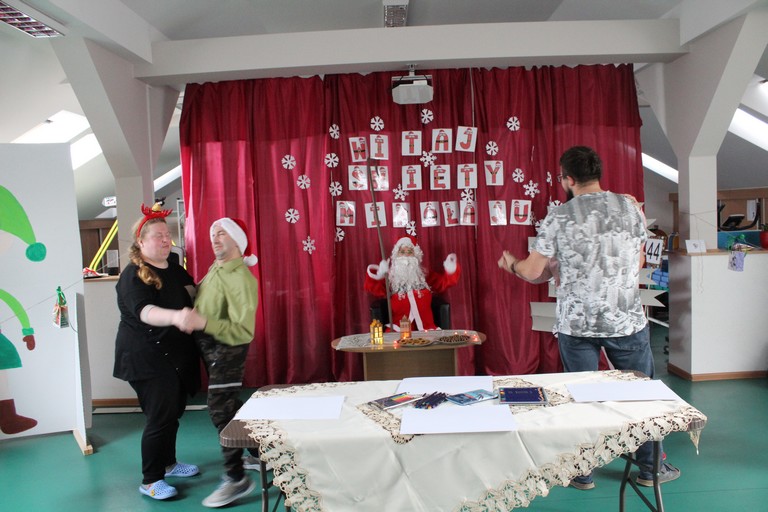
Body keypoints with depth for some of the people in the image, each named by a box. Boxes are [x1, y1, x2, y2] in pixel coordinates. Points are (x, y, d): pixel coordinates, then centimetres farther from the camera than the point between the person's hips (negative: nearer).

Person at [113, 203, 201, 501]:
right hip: (147, 357, -8)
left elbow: (193, 293, 11)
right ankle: (150, 481, 12)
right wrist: (175, 316, -50)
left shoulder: (175, 269, 9)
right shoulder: (133, 275, -15)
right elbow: (144, 311, -31)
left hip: (176, 354, 8)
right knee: (160, 416, -4)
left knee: (174, 410, 17)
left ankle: (168, 463, 37)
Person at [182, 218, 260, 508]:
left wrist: (203, 323, -36)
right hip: (209, 347, 9)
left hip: (227, 349, -9)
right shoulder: (216, 269, 7)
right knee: (229, 404, 20)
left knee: (221, 409, -5)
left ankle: (236, 479, 8)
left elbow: (243, 331, -28)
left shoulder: (240, 278, -22)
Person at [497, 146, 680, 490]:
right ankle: (650, 468, 31)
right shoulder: (630, 207, 0)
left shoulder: (558, 218, -8)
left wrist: (511, 265, 16)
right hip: (627, 320, 2)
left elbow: (532, 272, -4)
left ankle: (583, 473, 25)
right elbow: (639, 262, 10)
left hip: (576, 323, -1)